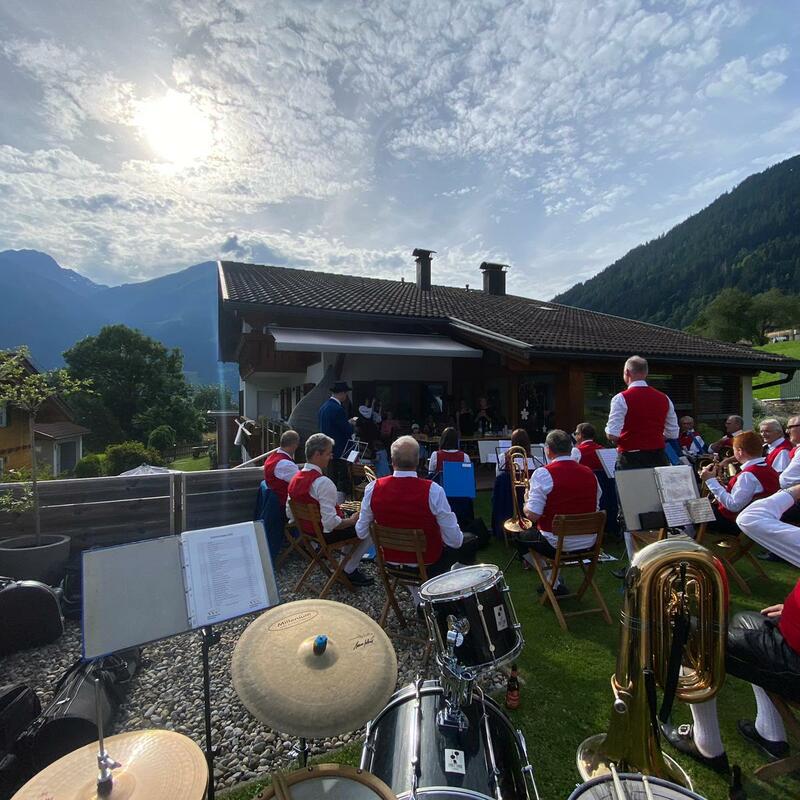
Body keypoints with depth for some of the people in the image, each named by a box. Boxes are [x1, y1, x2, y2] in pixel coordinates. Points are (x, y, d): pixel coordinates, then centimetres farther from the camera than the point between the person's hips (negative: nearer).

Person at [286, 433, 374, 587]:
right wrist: (352, 520, -14)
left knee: (350, 523, 27)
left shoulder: (295, 479, -2)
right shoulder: (323, 483, -28)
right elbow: (331, 523, -30)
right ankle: (349, 571, 10)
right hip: (326, 534, -9)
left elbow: (290, 515, 7)